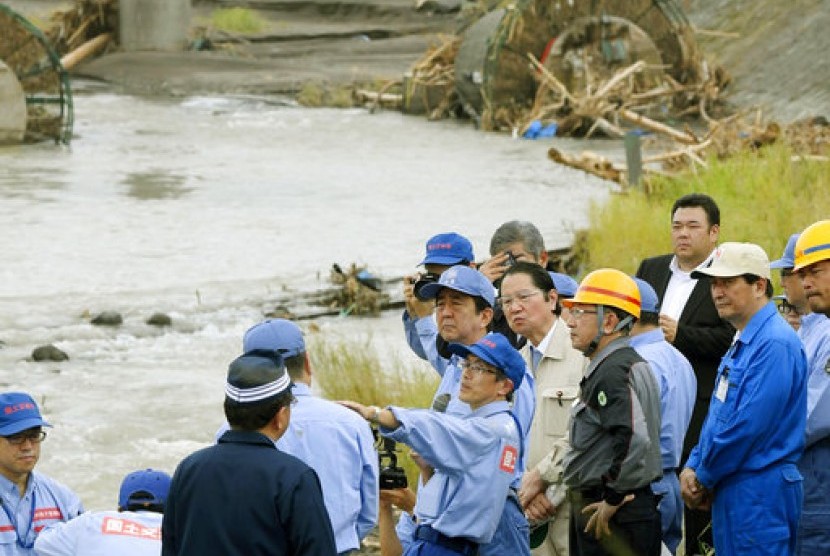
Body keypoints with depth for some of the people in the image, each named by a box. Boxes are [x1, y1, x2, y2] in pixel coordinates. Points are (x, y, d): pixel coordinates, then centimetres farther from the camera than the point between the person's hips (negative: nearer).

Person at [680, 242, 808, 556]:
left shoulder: (774, 344, -16)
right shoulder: (742, 344, 18)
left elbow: (749, 425, -21)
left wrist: (704, 477, -11)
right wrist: (693, 467, 6)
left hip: (760, 493, -10)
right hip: (733, 491, 10)